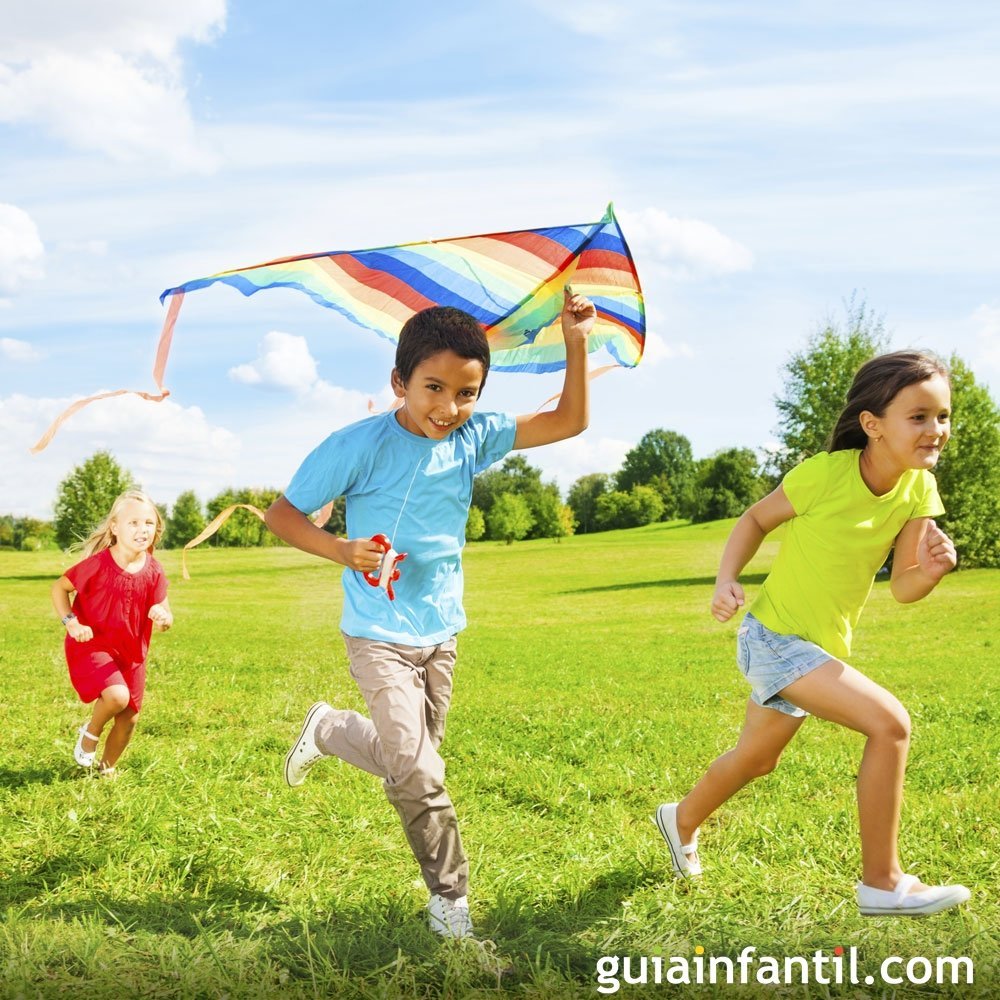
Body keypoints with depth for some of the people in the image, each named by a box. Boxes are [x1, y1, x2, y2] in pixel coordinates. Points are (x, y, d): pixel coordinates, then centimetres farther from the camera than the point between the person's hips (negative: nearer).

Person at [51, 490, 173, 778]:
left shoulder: (154, 572, -8)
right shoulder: (98, 564, -19)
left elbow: (165, 620, -4)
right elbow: (59, 587, -5)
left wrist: (163, 618, -29)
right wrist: (71, 623, -19)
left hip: (132, 652, 5)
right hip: (92, 645, -5)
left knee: (129, 719, 9)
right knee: (117, 695, -29)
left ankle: (107, 768, 37)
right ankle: (90, 733, 4)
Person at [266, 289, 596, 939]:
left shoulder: (473, 440, -4)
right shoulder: (360, 446, -17)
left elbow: (569, 421, -3)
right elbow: (283, 514, -10)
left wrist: (576, 343, -16)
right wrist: (342, 550, -27)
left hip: (440, 634, 5)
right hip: (379, 636, -5)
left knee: (408, 761, 16)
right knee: (418, 775, -11)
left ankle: (329, 729, 45)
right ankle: (451, 903, 10)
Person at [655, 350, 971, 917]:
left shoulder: (918, 490, -7)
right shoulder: (825, 473, -23)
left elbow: (903, 588, -6)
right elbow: (758, 519, -6)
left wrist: (931, 570, -27)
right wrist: (727, 579, -18)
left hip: (825, 645, 8)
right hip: (774, 637, -7)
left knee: (758, 759, 26)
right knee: (890, 724, -23)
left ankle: (683, 819, 53)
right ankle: (883, 884, -11)